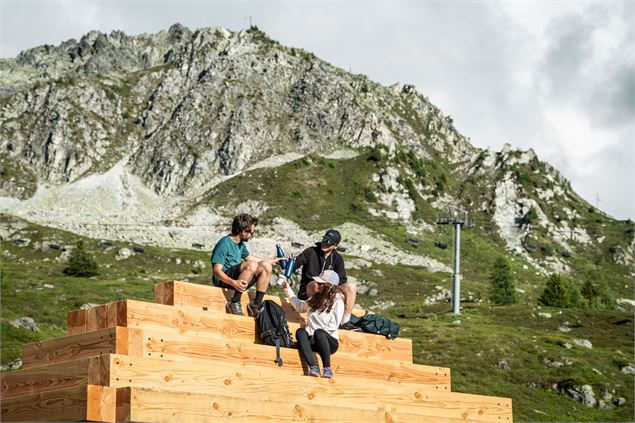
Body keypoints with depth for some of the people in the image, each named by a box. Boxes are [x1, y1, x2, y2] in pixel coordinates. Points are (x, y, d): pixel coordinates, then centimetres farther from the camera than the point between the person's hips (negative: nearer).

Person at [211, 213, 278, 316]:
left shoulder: (241, 243, 13)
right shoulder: (225, 244, -16)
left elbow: (248, 257, 34)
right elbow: (216, 271, -22)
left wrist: (272, 261, 37)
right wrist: (233, 282, -39)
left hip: (238, 280, 9)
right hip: (224, 280, -9)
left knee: (265, 265, -4)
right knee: (252, 265, -30)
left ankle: (257, 304, -6)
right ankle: (234, 302, -25)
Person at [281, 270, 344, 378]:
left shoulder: (337, 301, -2)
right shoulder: (315, 298, 18)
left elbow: (333, 325, -11)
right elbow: (299, 306, 37)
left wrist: (314, 330, -18)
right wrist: (288, 289, 38)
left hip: (330, 341, -5)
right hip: (312, 341, 5)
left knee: (319, 332, -37)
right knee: (300, 332, -28)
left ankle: (327, 369, -34)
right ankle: (314, 368, -45)